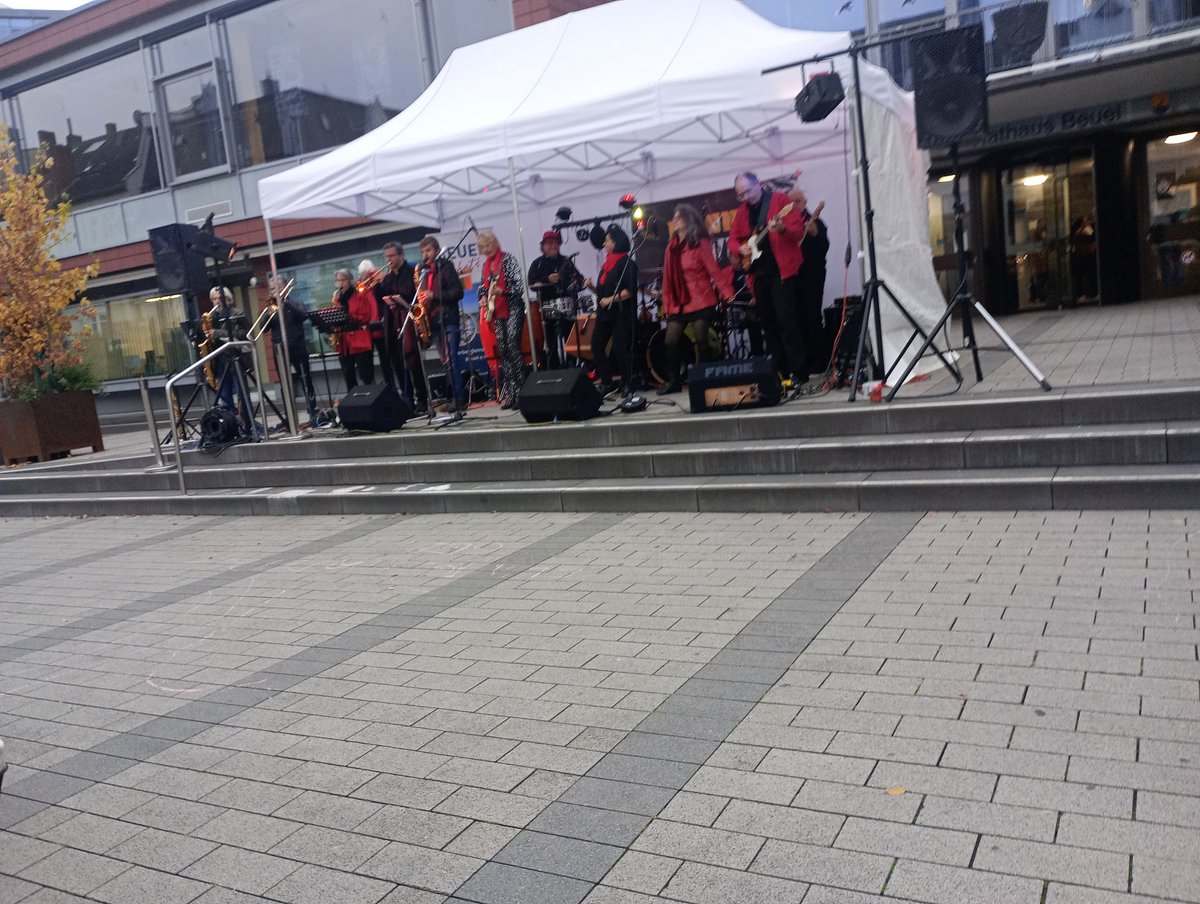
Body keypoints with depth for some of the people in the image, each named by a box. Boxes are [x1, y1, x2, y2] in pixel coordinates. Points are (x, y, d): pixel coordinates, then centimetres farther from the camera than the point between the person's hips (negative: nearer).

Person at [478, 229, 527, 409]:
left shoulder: (508, 259, -5)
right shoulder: (486, 264, 14)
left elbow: (519, 285, -12)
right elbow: (484, 286, 25)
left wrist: (502, 291, -26)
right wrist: (483, 298, 5)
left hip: (512, 308, -6)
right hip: (497, 312, 6)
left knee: (512, 347, -15)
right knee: (502, 350, 3)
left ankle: (520, 392, -12)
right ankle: (508, 394, 7)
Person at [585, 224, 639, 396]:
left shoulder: (626, 263, -7)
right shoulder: (607, 263, 16)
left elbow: (630, 291, -16)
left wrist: (611, 299, -20)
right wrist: (592, 287, 4)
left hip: (622, 313, -8)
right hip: (604, 313, 8)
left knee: (620, 349, -9)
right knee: (596, 345, 2)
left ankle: (627, 385, 4)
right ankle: (606, 382, 10)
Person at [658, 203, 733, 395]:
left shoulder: (700, 243, -4)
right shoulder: (672, 246, 12)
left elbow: (714, 270, -11)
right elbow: (667, 277, 12)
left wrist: (727, 294, -19)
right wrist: (666, 304, 8)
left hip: (701, 302, -6)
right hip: (678, 303, 6)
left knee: (702, 341, -3)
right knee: (670, 342, 1)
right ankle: (673, 382, 10)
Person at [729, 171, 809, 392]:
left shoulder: (779, 200, -3)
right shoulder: (742, 210, 14)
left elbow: (798, 230, -10)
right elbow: (733, 237, 20)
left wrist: (782, 229, -30)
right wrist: (741, 248, -1)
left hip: (781, 270, -6)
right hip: (758, 273, 7)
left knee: (786, 321, -12)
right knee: (769, 324, 9)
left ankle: (799, 374, -9)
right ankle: (780, 373, 17)